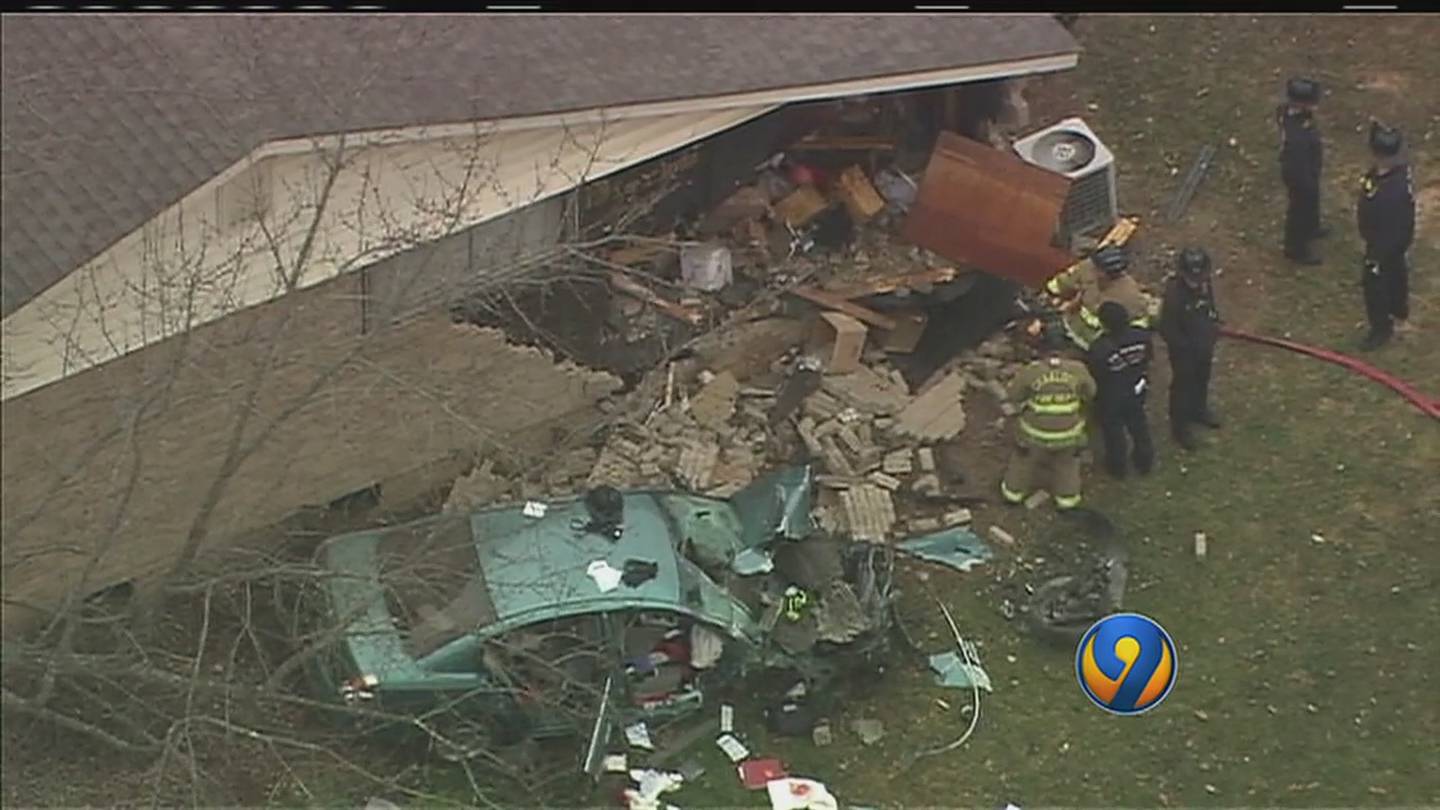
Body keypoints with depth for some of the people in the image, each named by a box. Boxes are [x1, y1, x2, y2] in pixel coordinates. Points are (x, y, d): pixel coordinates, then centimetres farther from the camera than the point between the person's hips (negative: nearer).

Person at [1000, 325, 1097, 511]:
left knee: (1024, 457, 29)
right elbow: (1090, 393, -2)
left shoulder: (1030, 372, -24)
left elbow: (1013, 395, -9)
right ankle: (1067, 497, 43)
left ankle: (1014, 491, 46)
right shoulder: (1078, 370, -20)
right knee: (1067, 462, 30)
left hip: (1035, 432, -1)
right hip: (1068, 433, 1)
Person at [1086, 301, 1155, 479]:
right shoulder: (1141, 337, -23)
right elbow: (1148, 357, -3)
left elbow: (1092, 375, -26)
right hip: (1137, 391, 4)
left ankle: (1117, 467, 42)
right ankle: (1144, 462, 48)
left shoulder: (1099, 348, -39)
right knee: (1139, 427, 28)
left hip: (1111, 399, -4)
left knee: (1113, 432, 22)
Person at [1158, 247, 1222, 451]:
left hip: (1203, 347, 7)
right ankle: (1179, 427, 29)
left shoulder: (1204, 285, -13)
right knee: (1182, 385, 10)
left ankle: (1198, 410, 53)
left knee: (1202, 380, 28)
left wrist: (1213, 333, 2)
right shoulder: (1174, 294, -34)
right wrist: (1187, 346, -20)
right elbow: (1166, 329, -26)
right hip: (1183, 350, -7)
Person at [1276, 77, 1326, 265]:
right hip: (1301, 176, -8)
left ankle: (1310, 229, 62)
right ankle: (1296, 249, 44)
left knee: (1310, 203, 34)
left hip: (1306, 169, 8)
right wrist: (1308, 186, -15)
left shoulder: (1287, 110, -20)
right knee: (1300, 209, 19)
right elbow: (1298, 168, -33)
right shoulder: (1296, 136, -46)